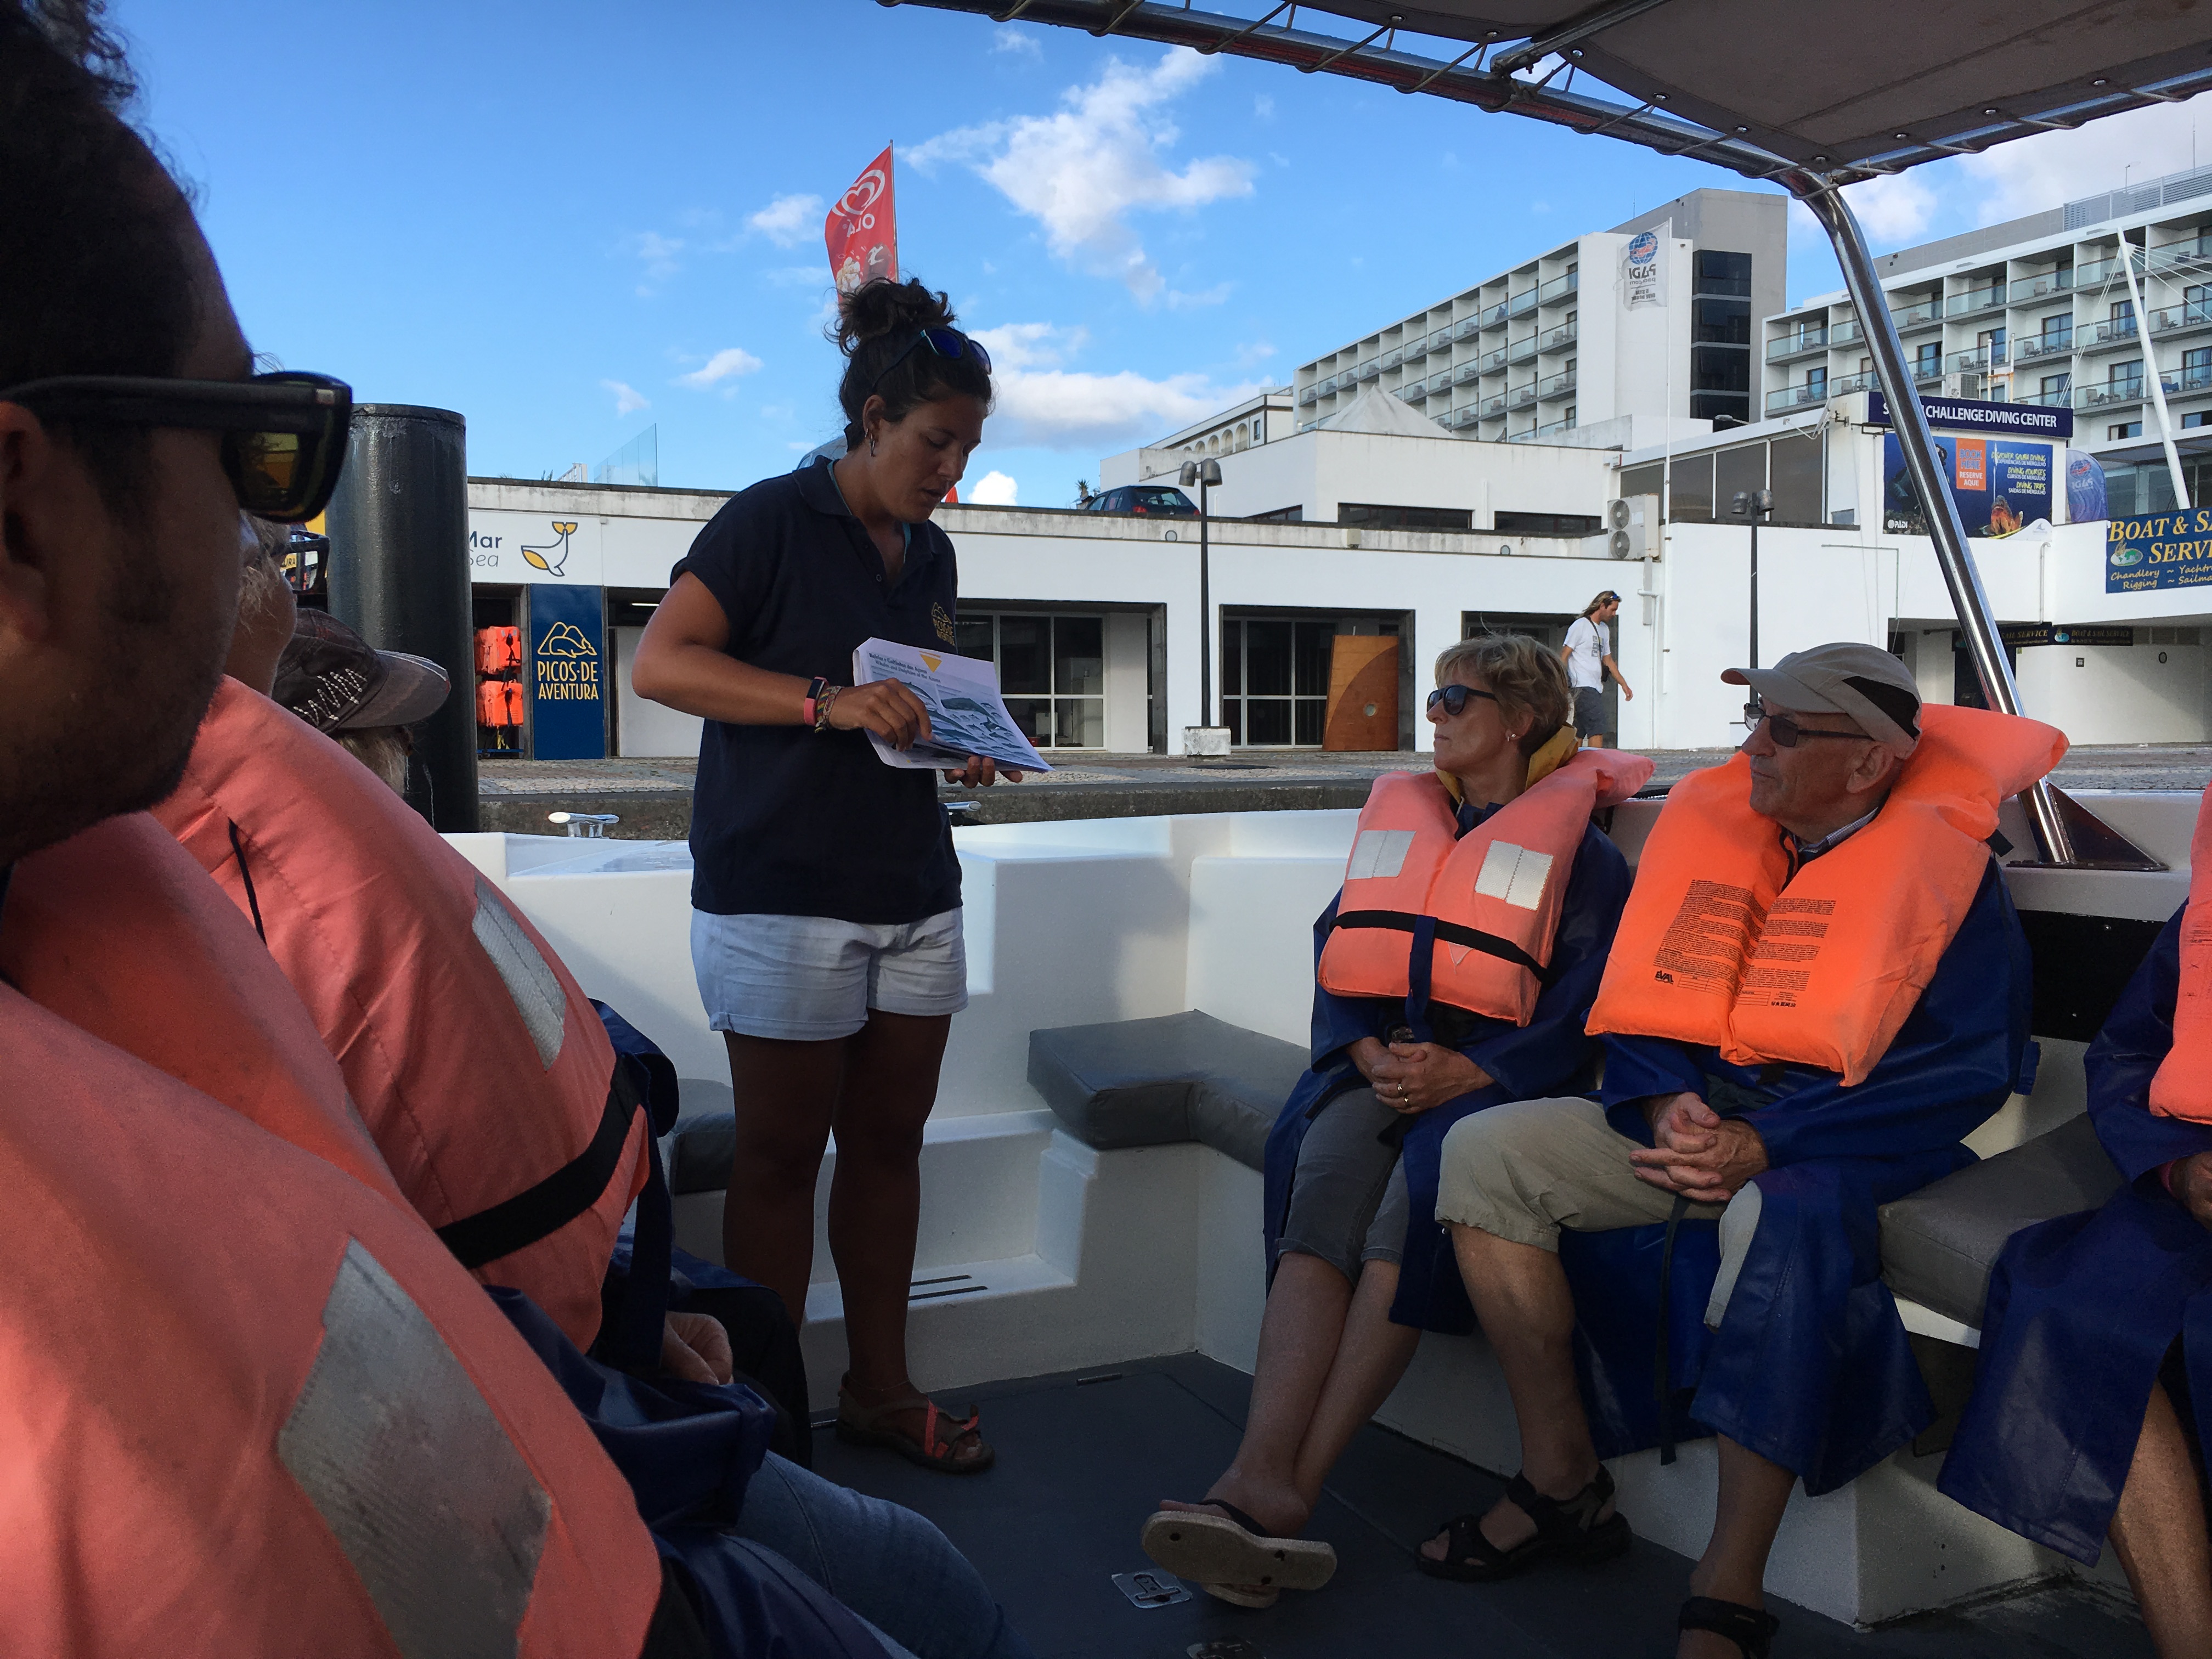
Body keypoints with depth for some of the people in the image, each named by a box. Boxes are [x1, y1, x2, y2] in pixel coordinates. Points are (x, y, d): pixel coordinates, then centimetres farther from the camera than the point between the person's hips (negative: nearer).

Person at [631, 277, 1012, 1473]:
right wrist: (827, 701, -24)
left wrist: (965, 746, 4)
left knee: (889, 1141, 11)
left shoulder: (929, 554, 15)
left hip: (912, 889, 7)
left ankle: (879, 1387, 25)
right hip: (781, 890, -7)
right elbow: (660, 663, -15)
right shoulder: (772, 521, -6)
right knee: (782, 1151, 2)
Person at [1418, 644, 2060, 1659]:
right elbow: (1642, 999, 12)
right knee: (1487, 1149, -11)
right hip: (1697, 1116, 6)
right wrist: (1667, 1109, -11)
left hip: (1839, 1143, -6)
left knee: (1786, 1220, -39)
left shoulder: (1940, 861, -6)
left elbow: (1970, 1069, -14)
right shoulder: (1714, 817, 9)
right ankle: (1562, 1481, -4)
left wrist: (1766, 1147, -22)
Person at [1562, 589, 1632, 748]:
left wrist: (1624, 684, 25)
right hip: (1583, 687, -8)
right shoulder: (1580, 625, -6)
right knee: (1598, 729, -16)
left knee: (1580, 733, 8)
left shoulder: (1605, 629, 20)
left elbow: (1608, 661, 28)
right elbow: (1563, 657, -9)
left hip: (1596, 688, 8)